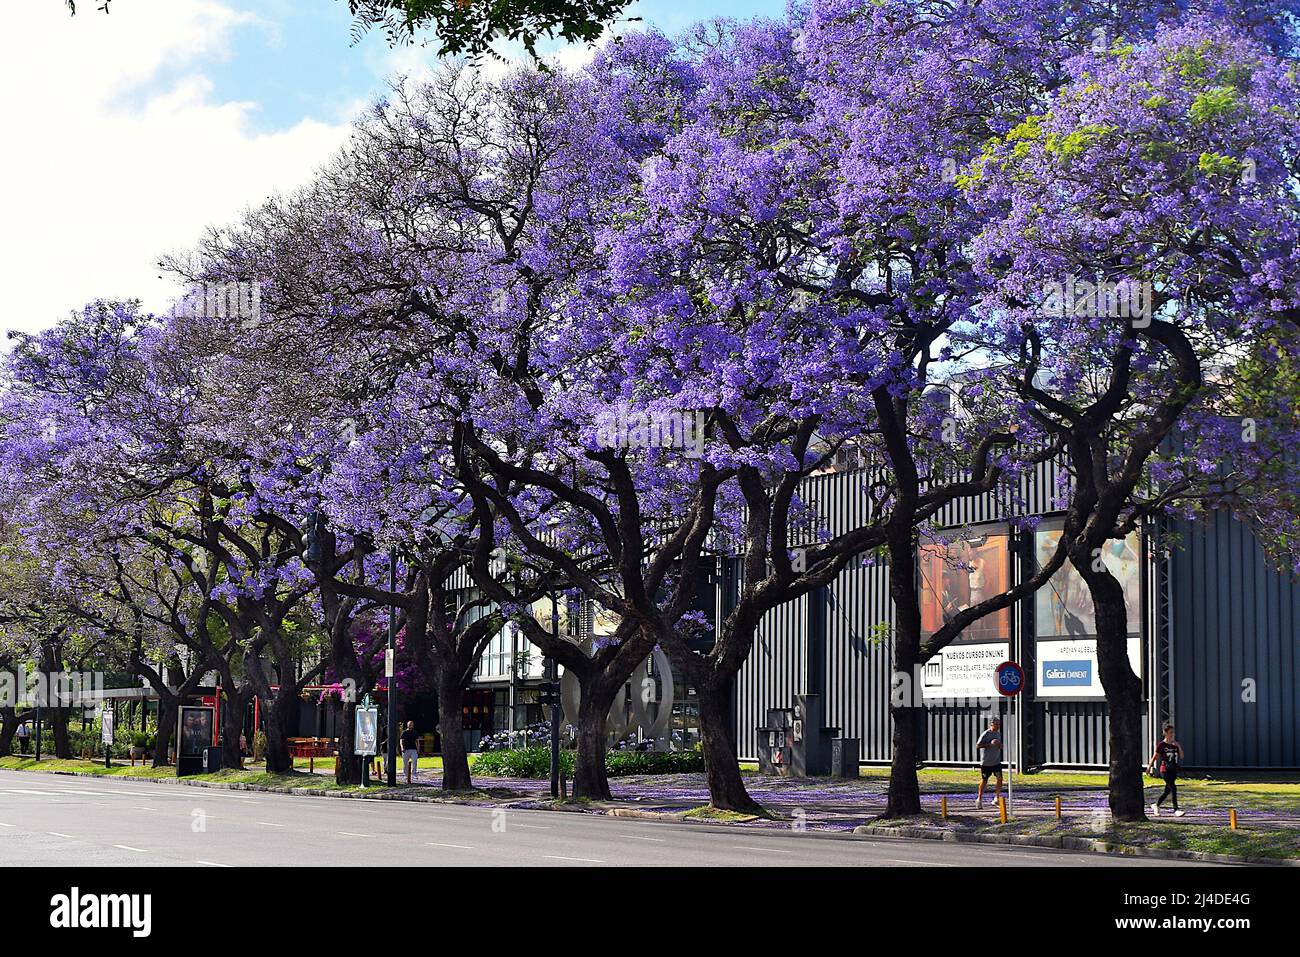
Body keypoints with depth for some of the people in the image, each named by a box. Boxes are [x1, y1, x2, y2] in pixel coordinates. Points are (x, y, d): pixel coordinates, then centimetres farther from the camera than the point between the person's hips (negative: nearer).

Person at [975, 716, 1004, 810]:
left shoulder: (999, 733, 8)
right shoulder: (986, 734, -13)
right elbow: (978, 745, -17)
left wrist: (1000, 745, -2)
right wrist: (990, 744, -25)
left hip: (996, 761, 5)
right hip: (986, 762, -5)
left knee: (999, 777, -11)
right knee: (984, 780, 3)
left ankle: (997, 797, -2)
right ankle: (979, 799, 18)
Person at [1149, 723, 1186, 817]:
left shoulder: (1175, 744, 8)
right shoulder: (1161, 744, -7)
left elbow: (1181, 757, 5)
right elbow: (1155, 756, -1)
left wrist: (1179, 747, -9)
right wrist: (1149, 767, 2)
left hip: (1173, 770, 6)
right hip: (1165, 770, -6)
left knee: (1167, 791, 12)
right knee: (1173, 788, -18)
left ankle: (1156, 806, 32)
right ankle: (1176, 810, -17)